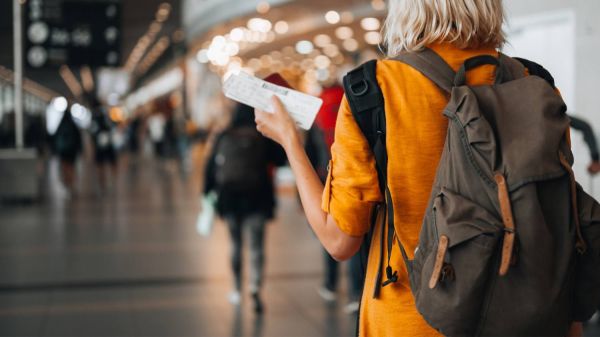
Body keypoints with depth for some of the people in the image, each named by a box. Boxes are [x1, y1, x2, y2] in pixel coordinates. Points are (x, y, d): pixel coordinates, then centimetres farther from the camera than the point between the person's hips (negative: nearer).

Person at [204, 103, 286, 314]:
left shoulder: (224, 137, 0)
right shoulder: (264, 137, -6)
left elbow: (211, 166, 1)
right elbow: (280, 159, 1)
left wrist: (208, 193, 8)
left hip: (229, 197, 2)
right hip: (257, 197, -2)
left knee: (235, 243, 16)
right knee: (256, 245, -2)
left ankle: (237, 290, 24)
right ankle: (255, 289, -20)